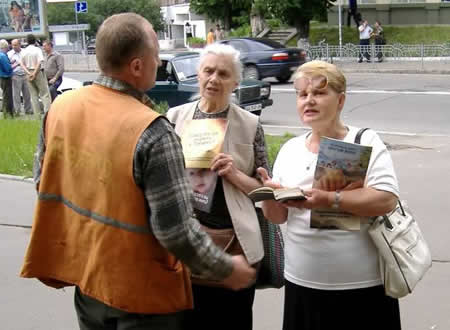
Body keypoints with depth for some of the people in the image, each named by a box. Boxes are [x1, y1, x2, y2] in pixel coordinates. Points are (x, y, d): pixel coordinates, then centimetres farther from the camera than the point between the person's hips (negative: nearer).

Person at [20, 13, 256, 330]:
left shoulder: (60, 107, -6)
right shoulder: (152, 131, -26)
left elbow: (45, 182, 8)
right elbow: (175, 230, -24)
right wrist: (227, 269, -9)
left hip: (84, 277, 6)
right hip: (142, 291, -5)